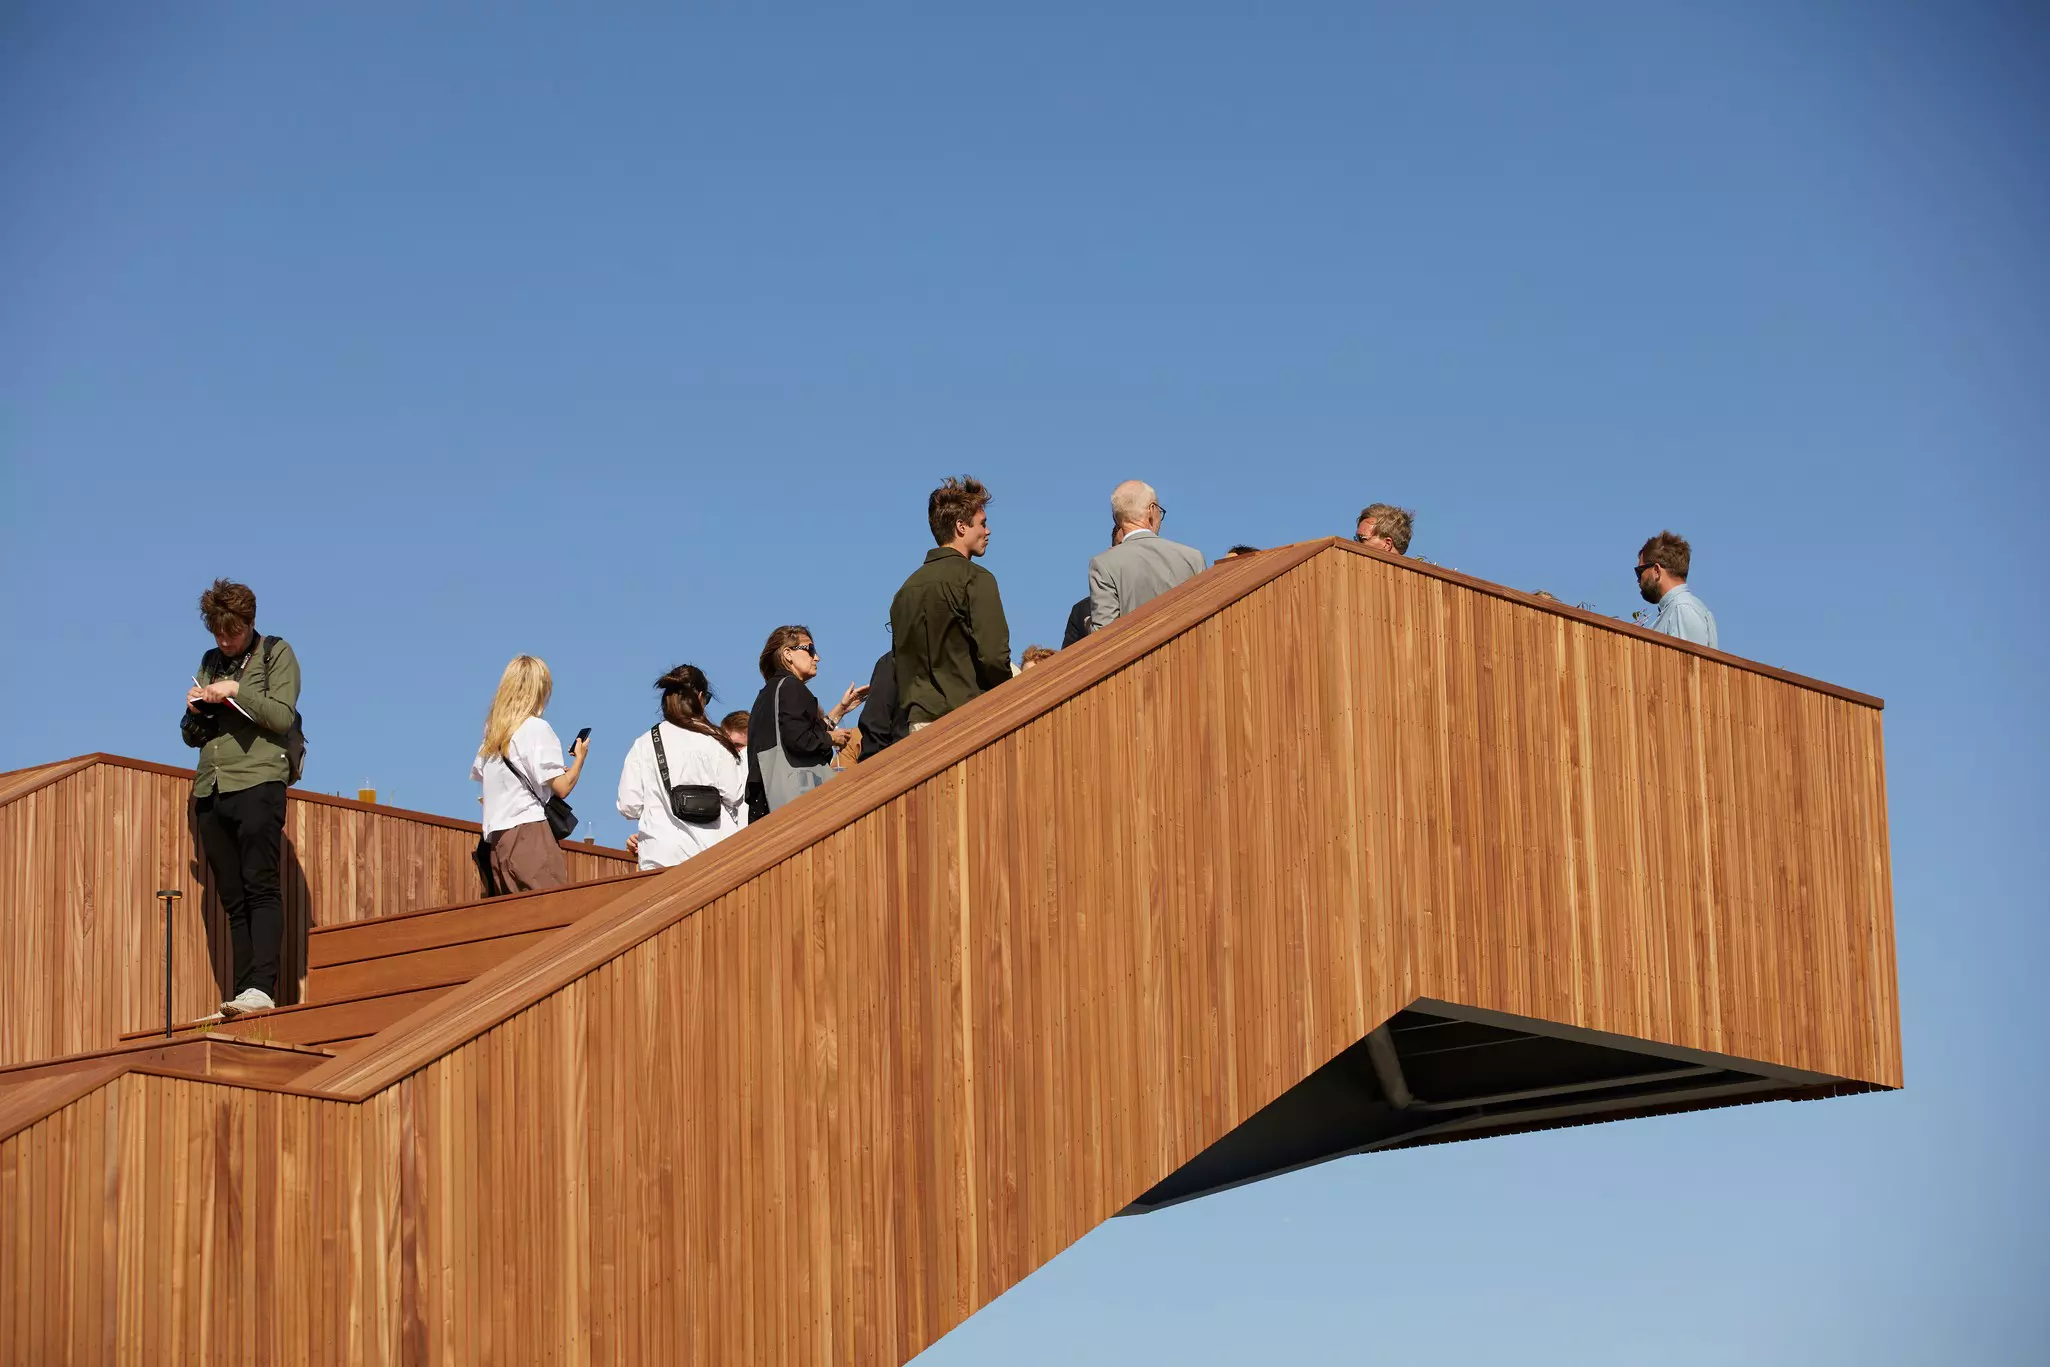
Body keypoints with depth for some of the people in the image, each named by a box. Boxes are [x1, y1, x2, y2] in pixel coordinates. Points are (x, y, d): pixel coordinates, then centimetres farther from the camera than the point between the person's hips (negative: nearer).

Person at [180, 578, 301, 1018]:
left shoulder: (276, 654, 6)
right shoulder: (210, 662, 20)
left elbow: (282, 717, -6)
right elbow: (192, 736, 23)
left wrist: (237, 690, -13)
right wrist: (194, 711, 2)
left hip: (257, 783, -6)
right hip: (210, 790, 6)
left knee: (260, 887, -16)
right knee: (232, 899, 2)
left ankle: (261, 986, -26)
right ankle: (242, 994, 0)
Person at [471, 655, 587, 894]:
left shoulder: (493, 731, 14)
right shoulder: (537, 728, -6)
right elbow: (562, 787, -9)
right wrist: (580, 757, 10)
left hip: (496, 839, 7)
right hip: (528, 833, -7)